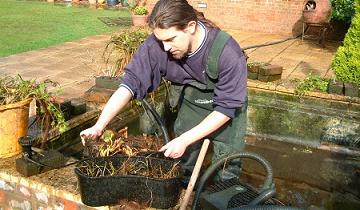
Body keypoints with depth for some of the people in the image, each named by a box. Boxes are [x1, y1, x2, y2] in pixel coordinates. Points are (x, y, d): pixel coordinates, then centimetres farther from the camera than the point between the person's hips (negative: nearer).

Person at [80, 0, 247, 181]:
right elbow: (131, 82, -25)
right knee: (185, 160, 10)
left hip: (226, 107, -2)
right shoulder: (157, 45, -27)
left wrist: (184, 140, -32)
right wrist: (99, 126, -34)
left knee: (226, 169, 0)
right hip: (190, 102, 3)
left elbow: (226, 108, -28)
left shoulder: (228, 54, -34)